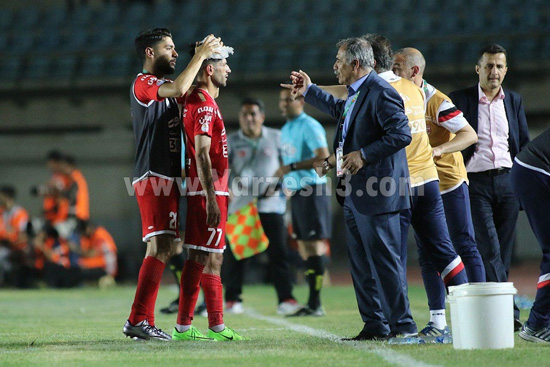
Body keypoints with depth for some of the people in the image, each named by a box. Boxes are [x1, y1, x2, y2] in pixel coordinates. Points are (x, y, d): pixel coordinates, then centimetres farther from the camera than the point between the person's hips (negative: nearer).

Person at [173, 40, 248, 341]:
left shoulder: (194, 100, 17)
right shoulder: (205, 104, -14)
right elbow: (202, 154, -20)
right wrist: (212, 198, -23)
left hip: (201, 190, 10)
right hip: (208, 190, -10)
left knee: (197, 257, 11)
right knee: (211, 258, -8)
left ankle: (183, 326, 12)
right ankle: (217, 327, -7)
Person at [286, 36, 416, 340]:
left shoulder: (381, 93, -15)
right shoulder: (356, 94, 15)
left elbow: (401, 134, -23)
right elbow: (340, 110, 39)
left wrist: (364, 154, -22)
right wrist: (309, 91, 44)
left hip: (376, 194, -10)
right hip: (354, 195, 10)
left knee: (384, 260, -7)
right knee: (360, 264, 12)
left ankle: (402, 324, -1)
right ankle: (375, 325, 17)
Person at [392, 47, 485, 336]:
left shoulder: (436, 101, -18)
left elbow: (470, 135, -21)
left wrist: (439, 149, -34)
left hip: (450, 182, -6)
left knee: (465, 247, -3)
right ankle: (438, 320, 6)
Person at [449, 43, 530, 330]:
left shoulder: (514, 101, 14)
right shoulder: (460, 99, 4)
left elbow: (524, 144, 16)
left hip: (508, 181, 4)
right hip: (476, 183, -4)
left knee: (503, 250, 3)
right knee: (489, 248, -13)